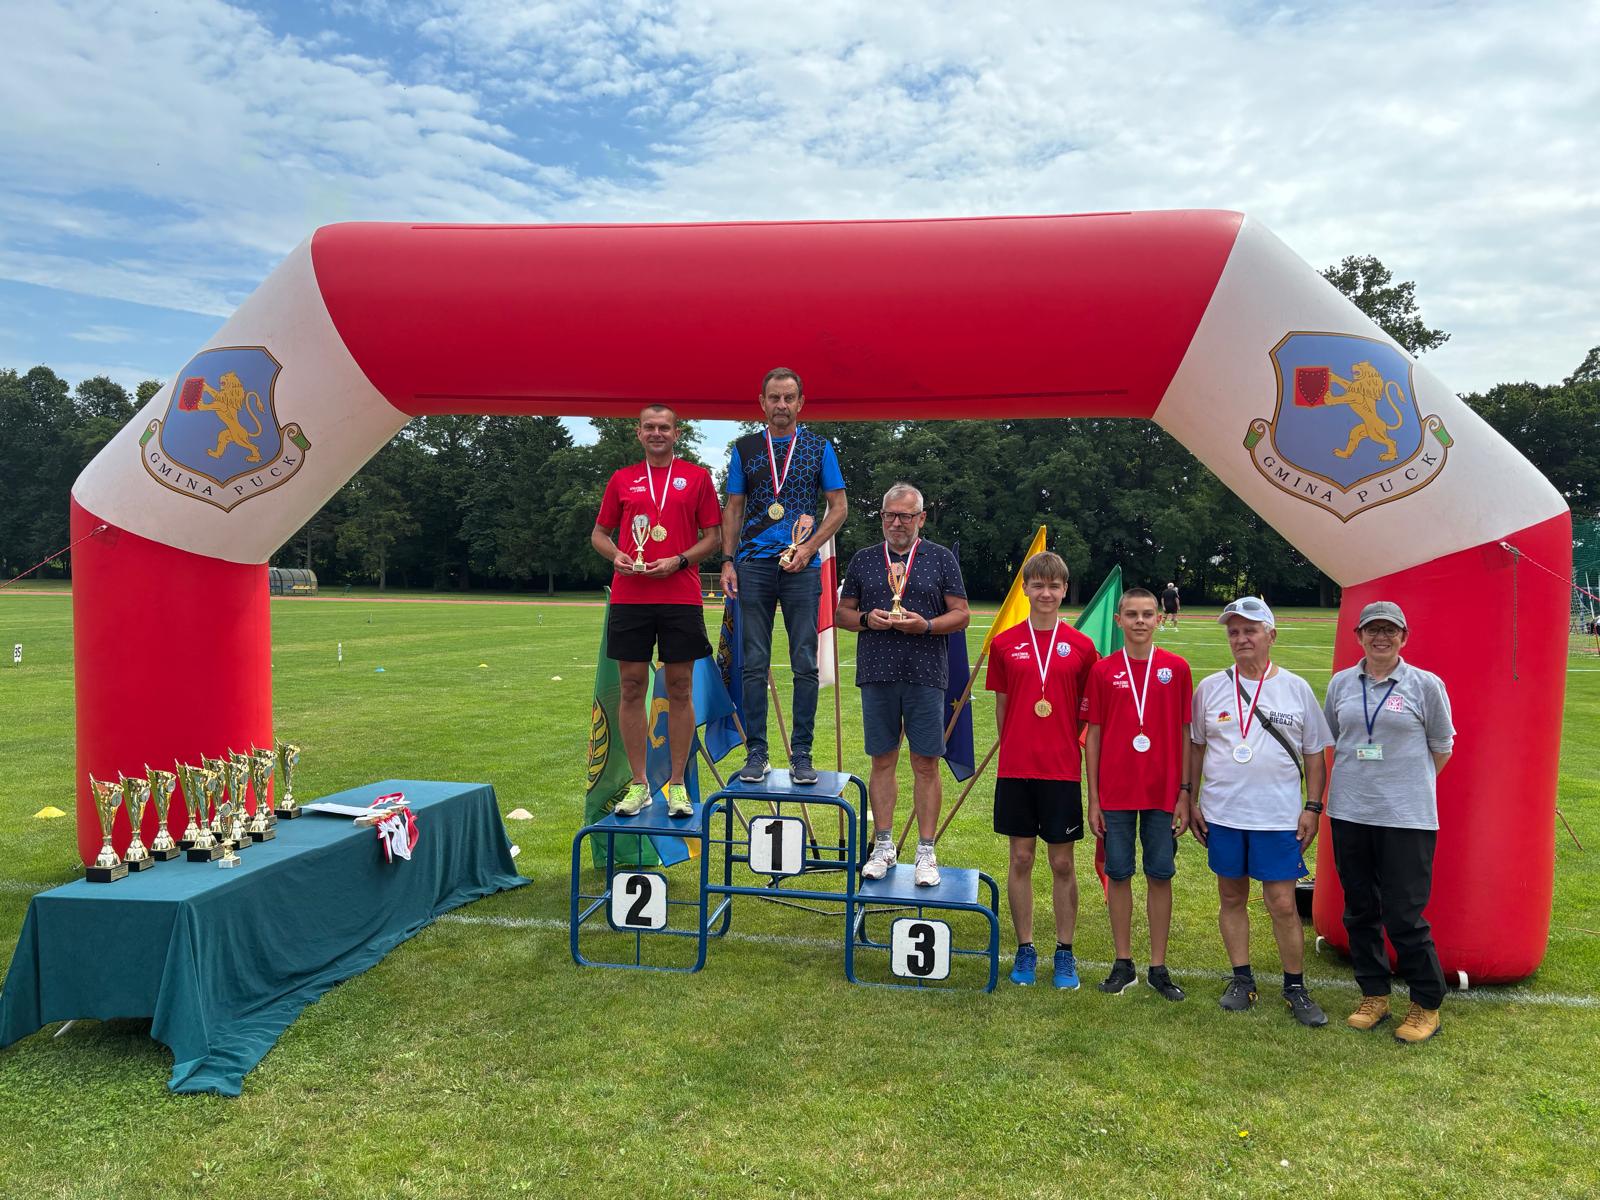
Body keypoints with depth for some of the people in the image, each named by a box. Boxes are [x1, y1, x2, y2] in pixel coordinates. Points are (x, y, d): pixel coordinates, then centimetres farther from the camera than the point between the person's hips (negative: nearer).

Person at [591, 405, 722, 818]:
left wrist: (678, 561, -10)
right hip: (629, 596, 2)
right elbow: (599, 533, 17)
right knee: (632, 687, 2)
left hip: (681, 597, -1)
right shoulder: (622, 480, 12)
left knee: (680, 689, 2)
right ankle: (638, 785, 12)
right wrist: (615, 555, -4)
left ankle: (677, 785, 11)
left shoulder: (697, 477, 7)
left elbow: (712, 536, 6)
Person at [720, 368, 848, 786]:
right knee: (754, 665, 2)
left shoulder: (819, 448, 8)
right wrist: (727, 560, 1)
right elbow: (733, 509, 12)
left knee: (805, 665, -1)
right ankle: (756, 753, 9)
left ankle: (801, 754, 7)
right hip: (754, 565, 1)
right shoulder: (745, 449, 12)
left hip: (802, 567, -1)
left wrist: (808, 548, -7)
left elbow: (839, 506, 6)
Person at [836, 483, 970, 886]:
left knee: (926, 764, 0)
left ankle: (926, 852, 9)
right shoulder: (863, 559, 12)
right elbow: (842, 612, 13)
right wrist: (866, 619, -8)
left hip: (925, 675, -2)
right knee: (882, 761, 7)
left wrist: (926, 626, -13)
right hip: (877, 674, 2)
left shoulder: (941, 559, 7)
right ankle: (883, 846, 17)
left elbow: (961, 614, 5)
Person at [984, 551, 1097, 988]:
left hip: (1062, 770, 0)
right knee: (1021, 859, 8)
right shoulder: (1005, 643, 1)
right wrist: (1017, 748, 4)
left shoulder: (1081, 646, 0)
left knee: (1062, 863, 7)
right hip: (1015, 768, 1)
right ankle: (1025, 950, 21)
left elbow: (1089, 710, 6)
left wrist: (1063, 743, -4)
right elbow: (1001, 706, 8)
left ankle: (1065, 954, 21)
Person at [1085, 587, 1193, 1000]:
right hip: (1115, 794, 0)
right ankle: (1123, 964, 20)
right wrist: (1093, 799, 0)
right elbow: (1093, 735, 3)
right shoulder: (1103, 671, 0)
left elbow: (1184, 734, 3)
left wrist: (1185, 793, -1)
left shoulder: (1176, 668, 0)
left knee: (1160, 875, 7)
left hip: (1163, 793, 0)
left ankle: (1158, 967, 19)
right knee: (1118, 875, 7)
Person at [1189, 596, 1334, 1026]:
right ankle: (1242, 980, 24)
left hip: (1279, 817, -1)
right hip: (1222, 813, 2)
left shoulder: (1296, 689, 2)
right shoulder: (1210, 687, 4)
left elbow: (1315, 755, 7)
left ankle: (1295, 988, 16)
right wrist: (1191, 802, 6)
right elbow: (1195, 747, 10)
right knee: (1232, 897, 10)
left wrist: (1312, 807, 0)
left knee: (1283, 904, 0)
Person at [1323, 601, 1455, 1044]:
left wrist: (1410, 786, 7)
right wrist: (1359, 776, 12)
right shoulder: (1341, 683, 5)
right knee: (1360, 910, 12)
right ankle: (1374, 995, 27)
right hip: (1350, 812, 4)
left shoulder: (1425, 684, -4)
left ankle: (1426, 1004, 18)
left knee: (1404, 915, -2)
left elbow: (1442, 746, 5)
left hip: (1407, 817, -4)